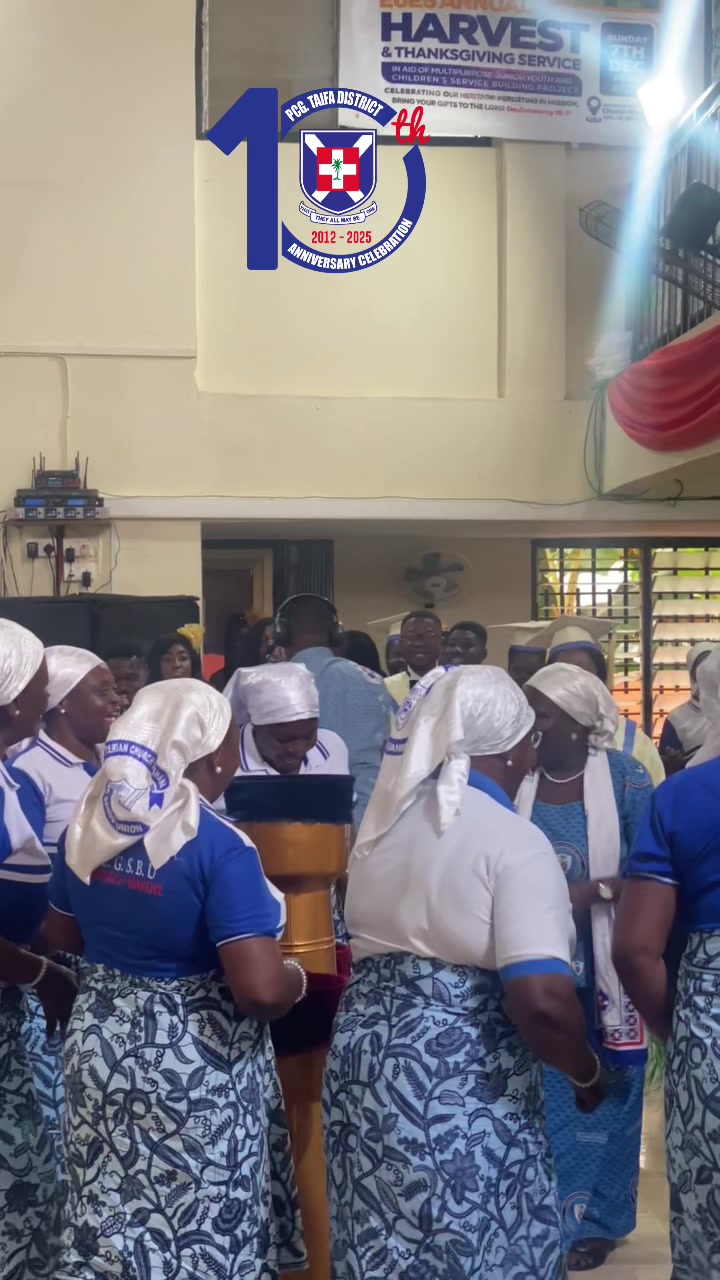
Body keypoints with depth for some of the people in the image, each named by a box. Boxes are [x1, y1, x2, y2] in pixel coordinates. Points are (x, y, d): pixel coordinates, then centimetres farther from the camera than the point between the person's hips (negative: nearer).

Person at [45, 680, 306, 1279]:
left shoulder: (88, 824, -2)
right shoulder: (220, 848, -22)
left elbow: (63, 935, 13)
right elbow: (261, 992, -27)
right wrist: (297, 976, -7)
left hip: (100, 1041, 6)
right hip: (195, 1060, -6)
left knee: (113, 1215, 19)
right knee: (203, 1232, 10)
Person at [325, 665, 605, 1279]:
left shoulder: (385, 821, 8)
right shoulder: (513, 841, -15)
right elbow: (541, 999, -23)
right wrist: (587, 1072, -7)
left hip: (365, 1046, 7)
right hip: (464, 1077, -7)